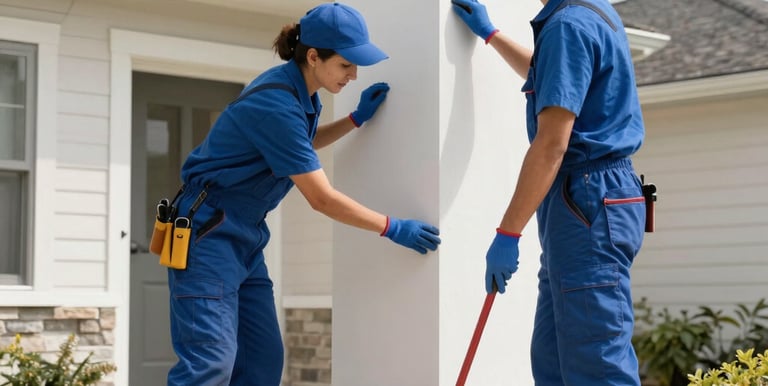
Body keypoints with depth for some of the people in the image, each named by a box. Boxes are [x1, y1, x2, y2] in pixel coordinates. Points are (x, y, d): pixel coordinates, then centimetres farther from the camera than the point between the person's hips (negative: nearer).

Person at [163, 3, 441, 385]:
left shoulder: (300, 92, 5)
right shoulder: (278, 104, -23)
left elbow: (302, 145, 29)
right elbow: (322, 199, -21)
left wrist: (356, 119, 16)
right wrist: (393, 228, -13)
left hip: (247, 238, 10)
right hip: (208, 234, -10)